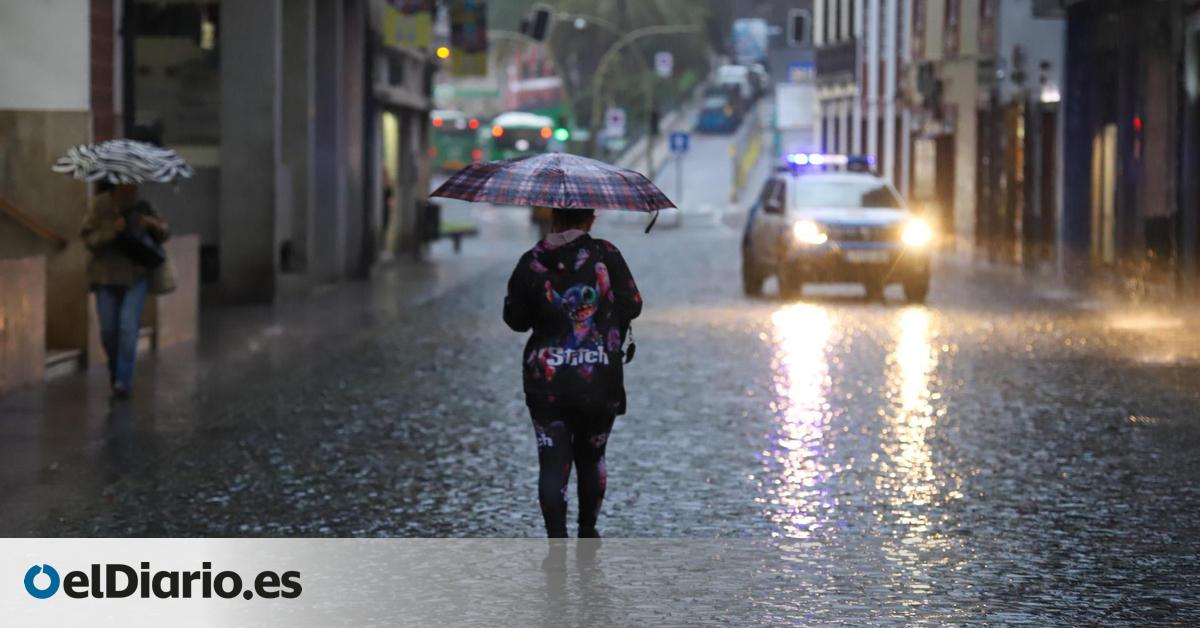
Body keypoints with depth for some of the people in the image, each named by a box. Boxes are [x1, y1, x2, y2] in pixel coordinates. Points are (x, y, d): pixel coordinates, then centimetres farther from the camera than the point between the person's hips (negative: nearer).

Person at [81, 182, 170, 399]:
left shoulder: (141, 205, -3)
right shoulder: (101, 204, -10)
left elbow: (164, 234, 5)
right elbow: (89, 239, -11)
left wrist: (154, 225, -17)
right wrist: (113, 231, -26)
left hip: (136, 275, 0)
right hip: (107, 275, 0)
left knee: (128, 325, -13)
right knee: (109, 329, 6)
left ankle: (123, 382, -10)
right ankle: (115, 370, 33)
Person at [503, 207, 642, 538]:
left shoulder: (531, 264, -5)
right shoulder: (605, 255, -8)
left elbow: (515, 319, 3)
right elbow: (632, 306, -1)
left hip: (546, 383, -1)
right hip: (600, 382, 1)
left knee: (553, 463, -1)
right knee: (591, 456, 19)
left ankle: (557, 540, -15)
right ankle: (587, 533, 31)